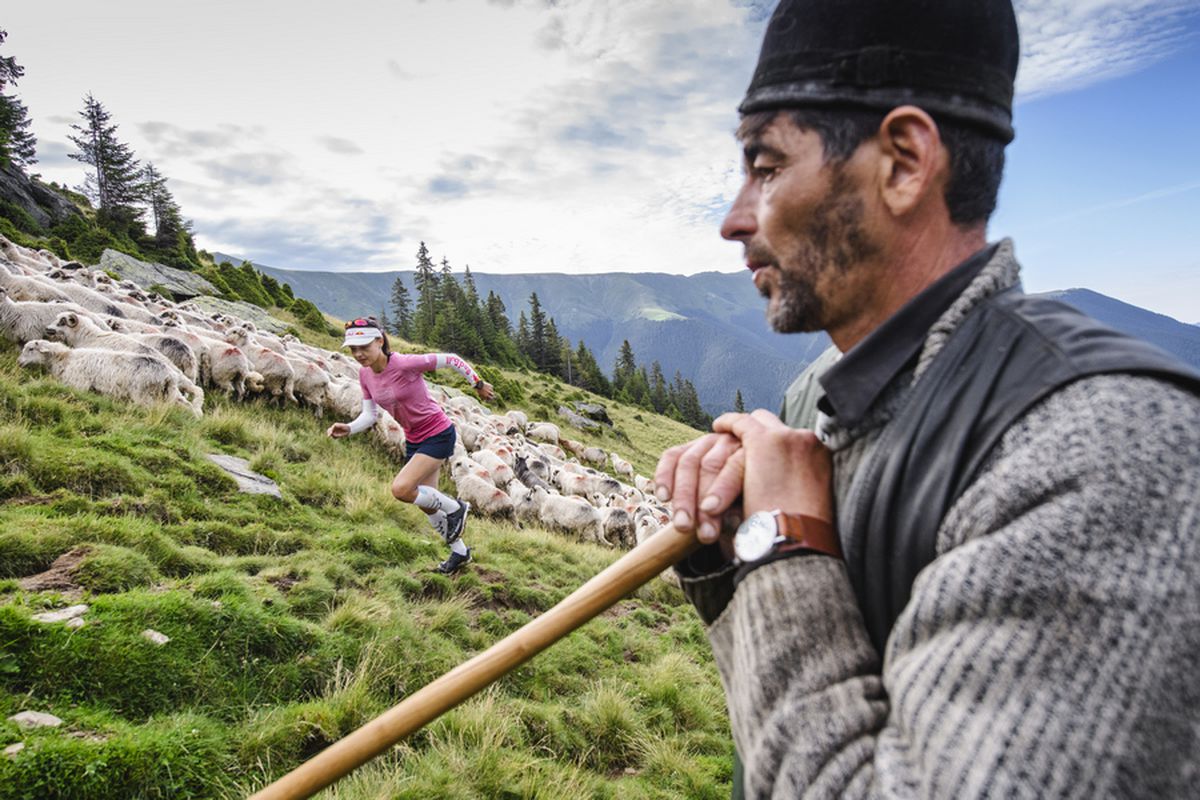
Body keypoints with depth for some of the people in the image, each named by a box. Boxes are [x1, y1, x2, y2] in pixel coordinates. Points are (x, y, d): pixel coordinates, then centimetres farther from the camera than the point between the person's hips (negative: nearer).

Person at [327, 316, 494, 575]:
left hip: (438, 434, -8)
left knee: (401, 489, -22)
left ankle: (455, 508, 4)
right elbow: (369, 415, -2)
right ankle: (459, 551, 38)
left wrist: (478, 384, -8)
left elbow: (450, 359, -19)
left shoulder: (405, 364, -27)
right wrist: (348, 428, -21)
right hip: (414, 439, 8)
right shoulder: (365, 374, -5)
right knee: (426, 501, 16)